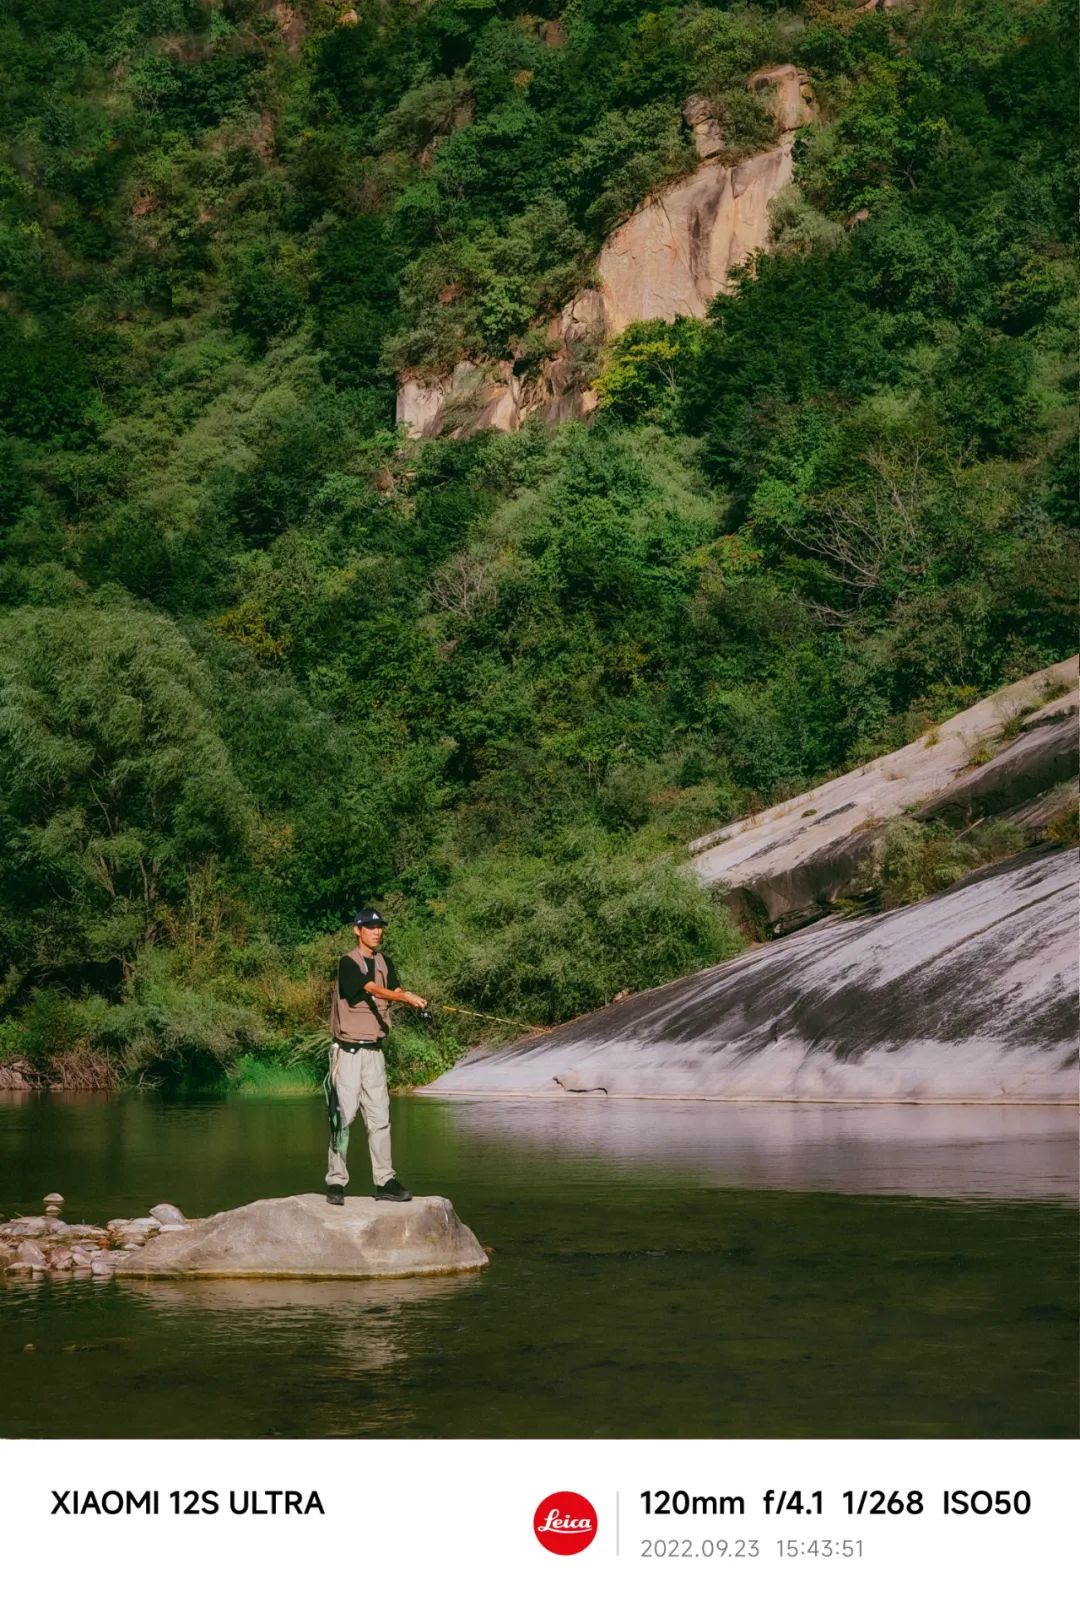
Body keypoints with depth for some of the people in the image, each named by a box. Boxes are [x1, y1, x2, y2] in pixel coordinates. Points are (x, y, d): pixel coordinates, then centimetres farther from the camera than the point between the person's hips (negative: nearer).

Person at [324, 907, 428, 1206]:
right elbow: (373, 989, -24)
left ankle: (385, 1181, 8)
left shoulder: (384, 963, 12)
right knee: (343, 1116, -6)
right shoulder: (349, 963, -9)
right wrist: (408, 998, -38)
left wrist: (416, 1001, -25)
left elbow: (396, 990, -3)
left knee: (379, 1118, 5)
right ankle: (336, 1182, -1)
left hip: (374, 1050, 6)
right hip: (348, 1051, -6)